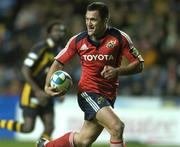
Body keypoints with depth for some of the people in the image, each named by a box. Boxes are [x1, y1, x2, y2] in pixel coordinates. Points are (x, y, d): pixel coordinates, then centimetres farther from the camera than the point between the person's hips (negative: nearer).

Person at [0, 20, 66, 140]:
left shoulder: (59, 51, 8)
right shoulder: (41, 48, -16)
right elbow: (25, 70, -19)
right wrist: (37, 91, -23)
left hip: (46, 93, 8)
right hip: (32, 93, -8)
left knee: (49, 127, -3)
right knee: (28, 128, -10)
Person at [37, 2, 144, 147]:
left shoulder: (120, 38, -8)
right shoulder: (78, 40, -4)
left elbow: (139, 65, -5)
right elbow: (58, 63, 6)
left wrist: (117, 71, -22)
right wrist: (48, 86, -10)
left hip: (108, 96, 3)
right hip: (88, 92, -3)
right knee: (117, 127, -24)